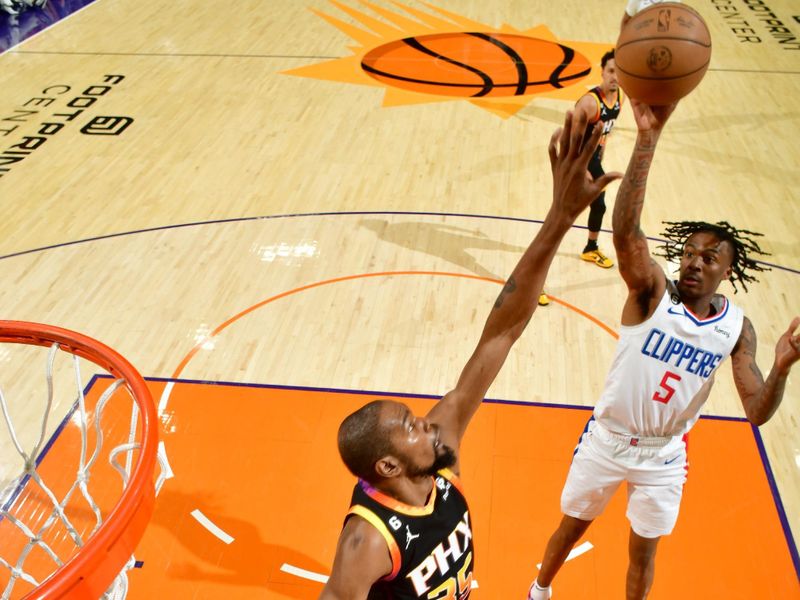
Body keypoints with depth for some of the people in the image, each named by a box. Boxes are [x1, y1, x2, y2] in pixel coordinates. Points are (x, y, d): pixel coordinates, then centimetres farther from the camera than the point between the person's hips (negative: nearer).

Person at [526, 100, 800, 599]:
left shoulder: (737, 327, -10)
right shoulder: (653, 291, -19)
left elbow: (757, 413, -13)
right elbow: (625, 230, -39)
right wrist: (648, 137, -51)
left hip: (665, 455, 2)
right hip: (608, 439, -1)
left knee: (644, 552, 18)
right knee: (572, 526, 19)